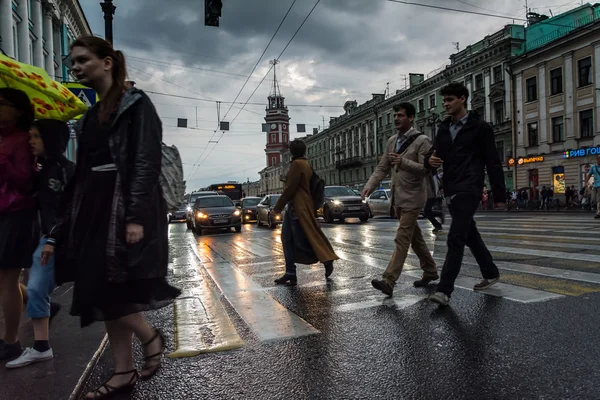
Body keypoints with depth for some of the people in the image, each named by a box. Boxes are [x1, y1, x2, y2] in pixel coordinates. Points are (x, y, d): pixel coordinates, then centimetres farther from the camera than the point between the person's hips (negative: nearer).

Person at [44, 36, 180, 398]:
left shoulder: (137, 104, -1)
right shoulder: (89, 117, 18)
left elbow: (146, 163, -13)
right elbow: (80, 176, 16)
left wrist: (136, 216, -24)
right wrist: (59, 233, 13)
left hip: (126, 207, -7)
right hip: (95, 207, 8)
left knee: (110, 290, -11)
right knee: (101, 292, 6)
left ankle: (152, 338, 15)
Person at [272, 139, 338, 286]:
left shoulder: (297, 164, -13)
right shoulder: (305, 164, 17)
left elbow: (290, 188, -17)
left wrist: (277, 207, -10)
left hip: (299, 207, -10)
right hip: (296, 207, 10)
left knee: (302, 240, -5)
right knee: (287, 239, 8)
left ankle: (327, 260, 9)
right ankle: (290, 274, 9)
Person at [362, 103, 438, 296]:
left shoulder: (421, 141, -9)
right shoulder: (391, 141, 11)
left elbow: (427, 169, -17)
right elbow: (382, 168, 9)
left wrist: (403, 161, -29)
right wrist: (370, 185, -7)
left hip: (412, 198, -8)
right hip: (398, 197, 8)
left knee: (402, 239, -11)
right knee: (414, 237, 17)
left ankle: (388, 281, -13)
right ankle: (430, 271, 33)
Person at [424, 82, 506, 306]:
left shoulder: (479, 127, -2)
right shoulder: (443, 130, 15)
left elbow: (493, 163, -2)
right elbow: (434, 157, 16)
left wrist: (499, 195, -3)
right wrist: (430, 160, -10)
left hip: (468, 190, -7)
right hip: (451, 191, 7)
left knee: (455, 239, -14)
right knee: (470, 236, 17)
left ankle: (444, 290, -14)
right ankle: (491, 273, 36)